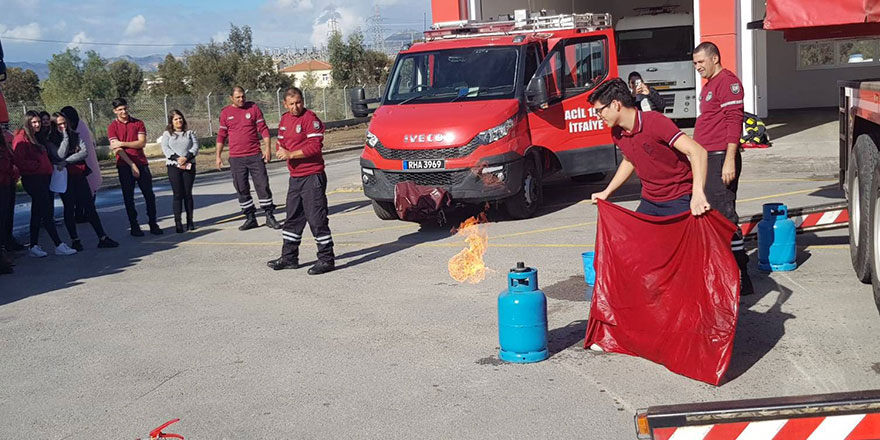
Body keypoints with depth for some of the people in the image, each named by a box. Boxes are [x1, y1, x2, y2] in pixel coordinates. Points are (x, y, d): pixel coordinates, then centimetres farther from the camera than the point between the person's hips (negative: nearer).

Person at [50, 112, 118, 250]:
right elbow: (60, 156, -15)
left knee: (90, 206, 1)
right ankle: (75, 240, 9)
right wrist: (65, 137, -12)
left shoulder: (75, 136, 8)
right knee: (69, 208, 3)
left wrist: (66, 161, -14)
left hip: (79, 175, 3)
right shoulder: (51, 141, 0)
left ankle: (102, 238, 2)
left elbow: (85, 152, -5)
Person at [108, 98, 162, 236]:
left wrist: (122, 143, -12)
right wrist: (132, 165, -14)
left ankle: (153, 224, 10)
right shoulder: (112, 127, 1)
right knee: (128, 197, 3)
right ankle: (134, 226, 10)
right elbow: (117, 149, -8)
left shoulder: (138, 123, 7)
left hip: (141, 163, 2)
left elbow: (142, 142, -4)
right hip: (124, 166, -2)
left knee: (149, 195, 2)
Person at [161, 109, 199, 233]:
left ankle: (190, 221, 4)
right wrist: (177, 159, -15)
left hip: (189, 166, 1)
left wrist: (186, 158, -14)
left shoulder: (190, 133, 14)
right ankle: (178, 222, -6)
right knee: (178, 194, -6)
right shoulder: (167, 134, 11)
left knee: (188, 193, 1)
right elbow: (165, 148, -1)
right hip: (173, 167, -1)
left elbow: (195, 146, 2)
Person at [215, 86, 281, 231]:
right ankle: (250, 218, 16)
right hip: (236, 158, 2)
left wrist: (267, 148, -6)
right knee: (241, 189, 5)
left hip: (255, 155, -1)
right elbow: (221, 135, 11)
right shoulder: (225, 113, 5)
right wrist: (218, 156, 8)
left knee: (263, 185, -2)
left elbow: (263, 129, 1)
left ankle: (270, 216, 7)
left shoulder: (253, 108, 2)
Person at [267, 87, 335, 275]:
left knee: (317, 219, -6)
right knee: (292, 219, 16)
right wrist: (280, 151, -2)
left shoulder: (310, 119, -12)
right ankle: (289, 257, 27)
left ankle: (326, 259, 1)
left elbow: (315, 146, -20)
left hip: (312, 176, -9)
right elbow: (282, 142, 21)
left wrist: (290, 154, -19)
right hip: (295, 177, 9)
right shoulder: (284, 120, 14)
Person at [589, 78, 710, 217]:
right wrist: (607, 192, 22)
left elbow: (697, 151, -27)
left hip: (678, 201, -7)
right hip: (649, 201, 7)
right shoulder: (616, 134, 1)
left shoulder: (655, 121, -21)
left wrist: (698, 193, -40)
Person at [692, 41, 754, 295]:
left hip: (721, 159, -10)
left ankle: (741, 278, -7)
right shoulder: (709, 85, 21)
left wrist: (729, 160, -23)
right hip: (707, 159, 10)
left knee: (724, 216, -11)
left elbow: (734, 121, -17)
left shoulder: (728, 82, -9)